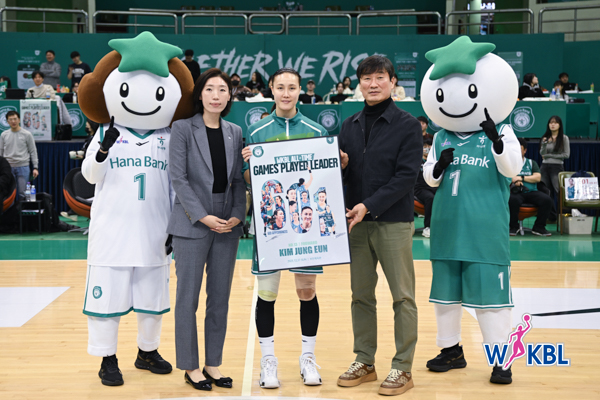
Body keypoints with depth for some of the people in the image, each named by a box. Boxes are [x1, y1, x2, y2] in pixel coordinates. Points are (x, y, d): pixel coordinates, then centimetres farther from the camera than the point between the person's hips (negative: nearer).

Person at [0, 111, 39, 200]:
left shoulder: (27, 134, -1)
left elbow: (33, 152, 1)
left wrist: (35, 167, -4)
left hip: (23, 167, -2)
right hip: (8, 168, 2)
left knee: (22, 193, -3)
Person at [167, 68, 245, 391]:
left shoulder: (235, 132, 9)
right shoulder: (183, 128, -3)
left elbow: (238, 180, 9)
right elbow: (178, 178, -8)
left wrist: (237, 215, -6)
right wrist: (203, 217, -14)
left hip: (227, 226, 4)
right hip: (192, 224, -4)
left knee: (220, 298, 9)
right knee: (188, 297, 2)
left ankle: (213, 364, 20)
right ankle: (190, 366, 14)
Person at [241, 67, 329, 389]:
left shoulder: (316, 131, 6)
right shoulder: (257, 131, 4)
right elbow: (248, 181, 4)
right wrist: (248, 163, -15)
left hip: (306, 221, 1)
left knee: (307, 290, 6)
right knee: (266, 291, 3)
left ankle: (308, 358, 20)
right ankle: (268, 361, 15)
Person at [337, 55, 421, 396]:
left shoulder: (408, 125, -4)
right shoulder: (350, 126, 12)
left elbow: (407, 175, -12)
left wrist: (369, 205, -19)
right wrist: (339, 165, -8)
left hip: (394, 222, -5)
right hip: (357, 222, 5)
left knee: (403, 297, 0)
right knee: (361, 295, 10)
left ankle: (403, 368, 9)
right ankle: (365, 361, 22)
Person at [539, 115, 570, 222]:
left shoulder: (564, 138, 0)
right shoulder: (545, 138, 11)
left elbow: (566, 155, -5)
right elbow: (542, 153, 2)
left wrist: (549, 155, -6)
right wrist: (545, 144, -17)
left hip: (557, 166, -4)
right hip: (545, 167, 4)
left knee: (559, 192, -10)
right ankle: (551, 216, 11)